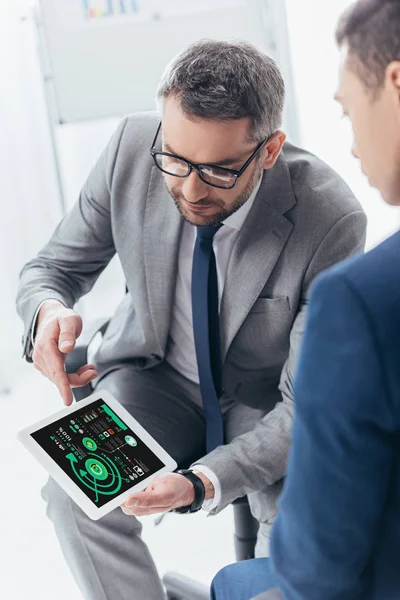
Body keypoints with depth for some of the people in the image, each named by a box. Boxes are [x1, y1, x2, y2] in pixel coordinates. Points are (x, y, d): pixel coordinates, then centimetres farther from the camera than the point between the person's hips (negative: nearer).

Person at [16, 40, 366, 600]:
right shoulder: (131, 147, -19)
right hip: (154, 380, 2)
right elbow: (52, 266, -4)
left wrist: (203, 482, -39)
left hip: (268, 402, -2)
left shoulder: (331, 219, -28)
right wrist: (50, 312, -30)